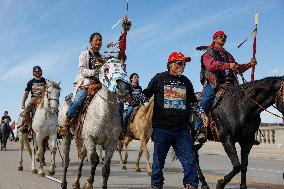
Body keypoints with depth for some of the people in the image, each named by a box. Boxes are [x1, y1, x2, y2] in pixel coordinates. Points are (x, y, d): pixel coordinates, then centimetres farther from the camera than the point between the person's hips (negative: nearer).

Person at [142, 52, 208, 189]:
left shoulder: (186, 81, 14)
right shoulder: (159, 78, 3)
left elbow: (193, 102, 22)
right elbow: (146, 94, 7)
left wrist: (201, 113, 10)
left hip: (181, 128, 3)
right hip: (161, 127, -3)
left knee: (189, 160, -2)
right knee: (158, 159, 8)